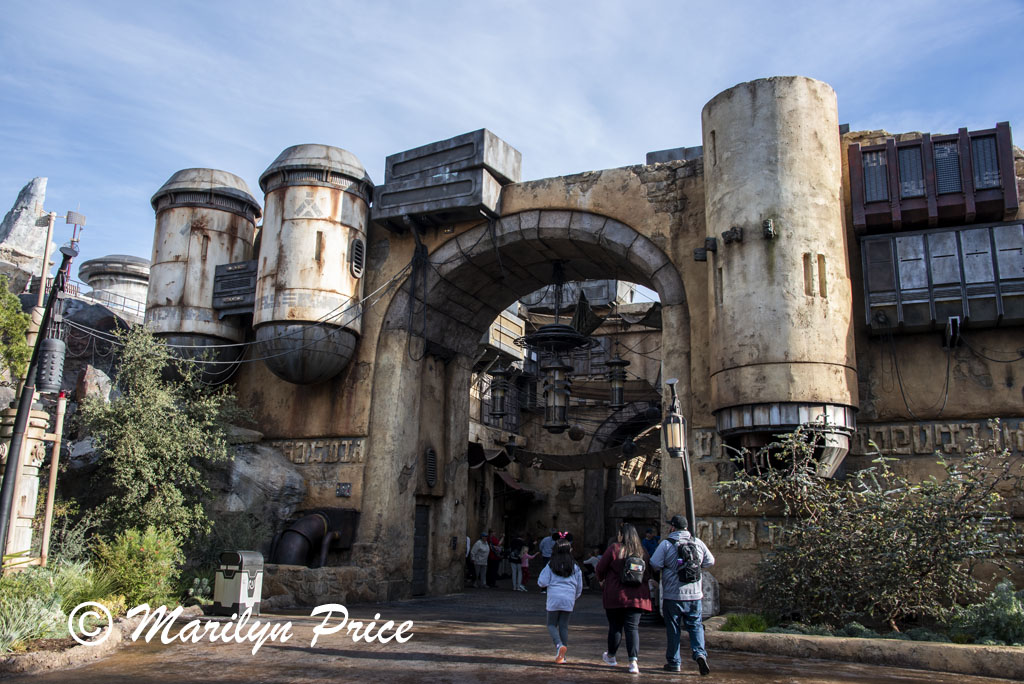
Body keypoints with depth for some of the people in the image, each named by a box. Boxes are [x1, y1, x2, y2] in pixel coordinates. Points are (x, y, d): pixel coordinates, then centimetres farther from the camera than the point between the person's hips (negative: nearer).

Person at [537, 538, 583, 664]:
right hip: (569, 599, 2)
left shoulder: (550, 566, -3)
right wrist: (574, 598, 25)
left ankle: (559, 645, -17)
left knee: (552, 624, 9)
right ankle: (562, 656, 7)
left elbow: (542, 582, -6)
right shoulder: (575, 567, 5)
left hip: (554, 598, -2)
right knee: (564, 626, 8)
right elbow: (579, 586, 11)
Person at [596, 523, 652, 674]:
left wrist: (602, 580, 17)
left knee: (615, 626, 12)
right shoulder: (642, 552, 5)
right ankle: (633, 661, -11)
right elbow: (648, 575, 8)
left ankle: (611, 656, 30)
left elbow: (600, 569, -2)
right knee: (632, 628, 2)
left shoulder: (614, 549, -7)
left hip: (615, 596, -2)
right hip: (637, 597, 2)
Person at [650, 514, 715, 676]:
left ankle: (673, 662, 13)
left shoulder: (666, 544, -9)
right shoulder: (698, 543, 3)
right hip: (694, 594, 3)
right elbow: (710, 561, 10)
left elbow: (654, 564, -14)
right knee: (695, 625, 10)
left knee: (673, 628, 7)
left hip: (672, 595, -3)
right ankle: (700, 653, -11)